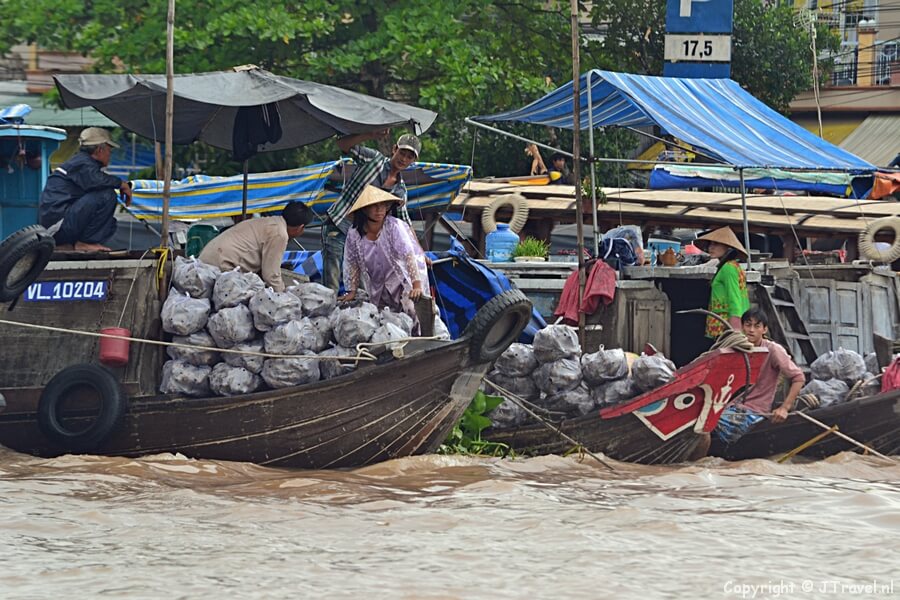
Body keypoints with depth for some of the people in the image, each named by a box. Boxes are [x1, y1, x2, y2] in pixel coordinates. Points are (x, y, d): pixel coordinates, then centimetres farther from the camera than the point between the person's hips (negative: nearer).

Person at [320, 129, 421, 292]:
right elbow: (343, 144, -15)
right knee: (331, 286, -13)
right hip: (338, 228, -5)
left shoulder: (400, 189, 11)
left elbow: (405, 223, 22)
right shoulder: (374, 159, -3)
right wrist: (371, 136, -31)